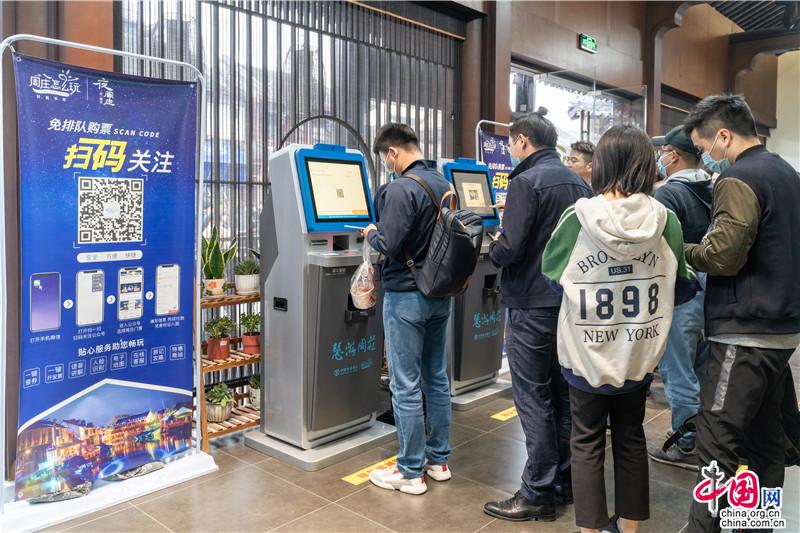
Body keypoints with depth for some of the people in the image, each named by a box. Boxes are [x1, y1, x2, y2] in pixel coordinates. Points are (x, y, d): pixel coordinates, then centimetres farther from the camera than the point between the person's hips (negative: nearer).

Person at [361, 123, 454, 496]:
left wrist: (371, 234, 0)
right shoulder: (444, 184, 9)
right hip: (440, 293, 9)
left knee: (406, 386, 1)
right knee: (437, 378, 15)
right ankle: (438, 460, 28)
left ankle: (411, 472, 12)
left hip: (407, 296, -8)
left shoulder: (400, 188, -17)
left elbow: (390, 246, -22)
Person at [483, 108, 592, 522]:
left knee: (534, 400, 0)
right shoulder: (579, 184, 11)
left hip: (533, 306, -8)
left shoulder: (526, 182, -14)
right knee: (563, 394, 16)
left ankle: (539, 494, 10)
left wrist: (490, 246, 0)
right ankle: (564, 481, 28)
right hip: (571, 301, 8)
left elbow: (509, 251, -21)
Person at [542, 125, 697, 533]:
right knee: (631, 437, 21)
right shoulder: (666, 221, -10)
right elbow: (680, 289, 2)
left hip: (587, 354, -2)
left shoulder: (578, 218, -16)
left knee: (587, 442, 14)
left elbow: (551, 271, 0)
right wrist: (696, 278, 23)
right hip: (640, 353, 3)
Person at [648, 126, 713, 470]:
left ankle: (688, 446, 12)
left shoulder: (669, 194, -17)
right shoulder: (711, 192, 9)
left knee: (678, 373, 2)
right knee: (702, 370, 19)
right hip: (708, 287, 9)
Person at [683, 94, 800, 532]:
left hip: (745, 332, -10)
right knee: (764, 435, 17)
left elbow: (723, 255, -22)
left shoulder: (738, 178, -14)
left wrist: (680, 250, -5)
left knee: (717, 442, -5)